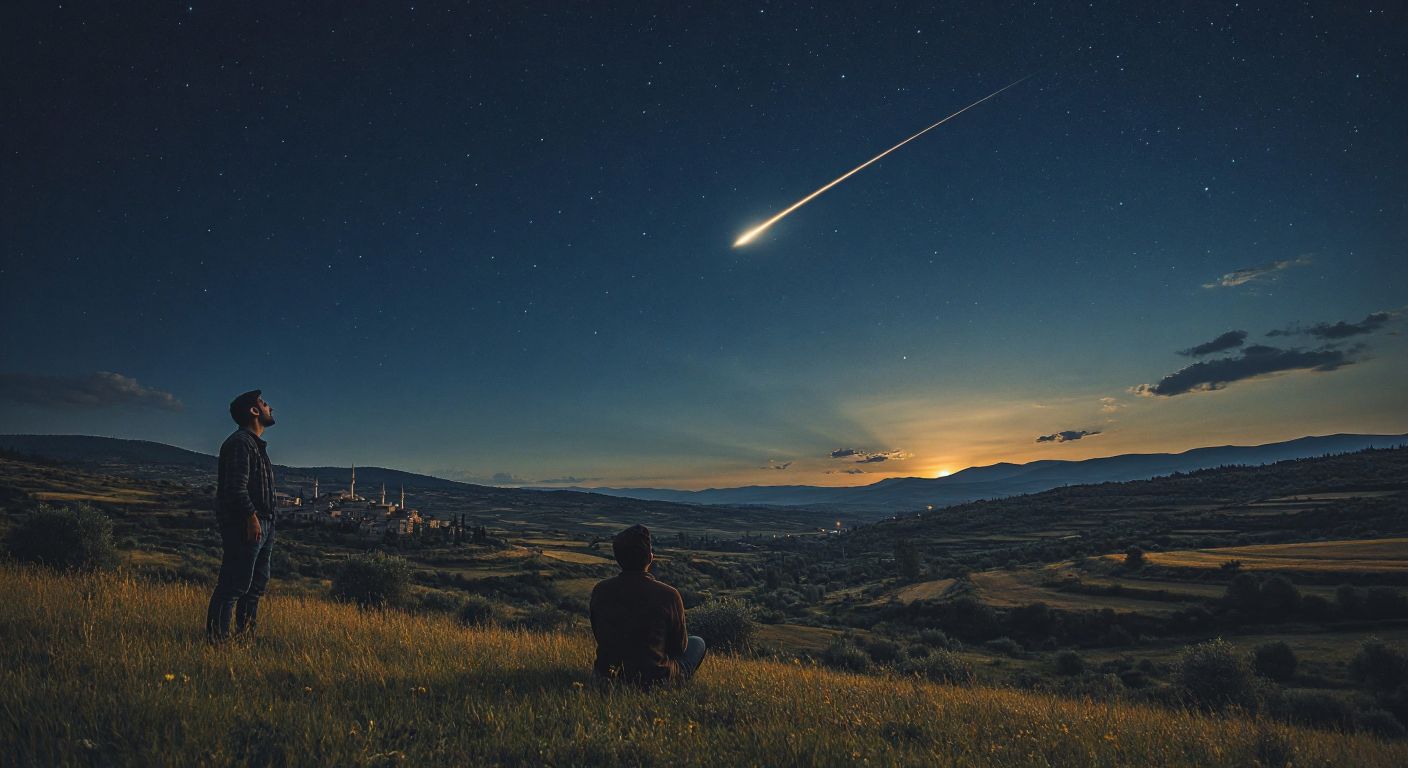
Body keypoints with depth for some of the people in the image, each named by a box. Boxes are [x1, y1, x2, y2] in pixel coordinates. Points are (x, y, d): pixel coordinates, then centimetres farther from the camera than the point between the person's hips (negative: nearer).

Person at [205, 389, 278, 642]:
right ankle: (217, 638, 0)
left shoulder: (256, 444, 21)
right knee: (234, 584, -6)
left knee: (257, 583, 15)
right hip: (246, 524, -10)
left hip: (263, 524, 10)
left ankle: (245, 634, 23)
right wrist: (251, 517, -23)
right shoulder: (240, 442, -11)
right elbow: (236, 485, -20)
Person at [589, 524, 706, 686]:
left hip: (609, 675, 5)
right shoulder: (668, 595, -19)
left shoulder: (600, 591, -10)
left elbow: (599, 637, 7)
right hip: (657, 678, -5)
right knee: (697, 642, 21)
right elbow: (679, 645, -4)